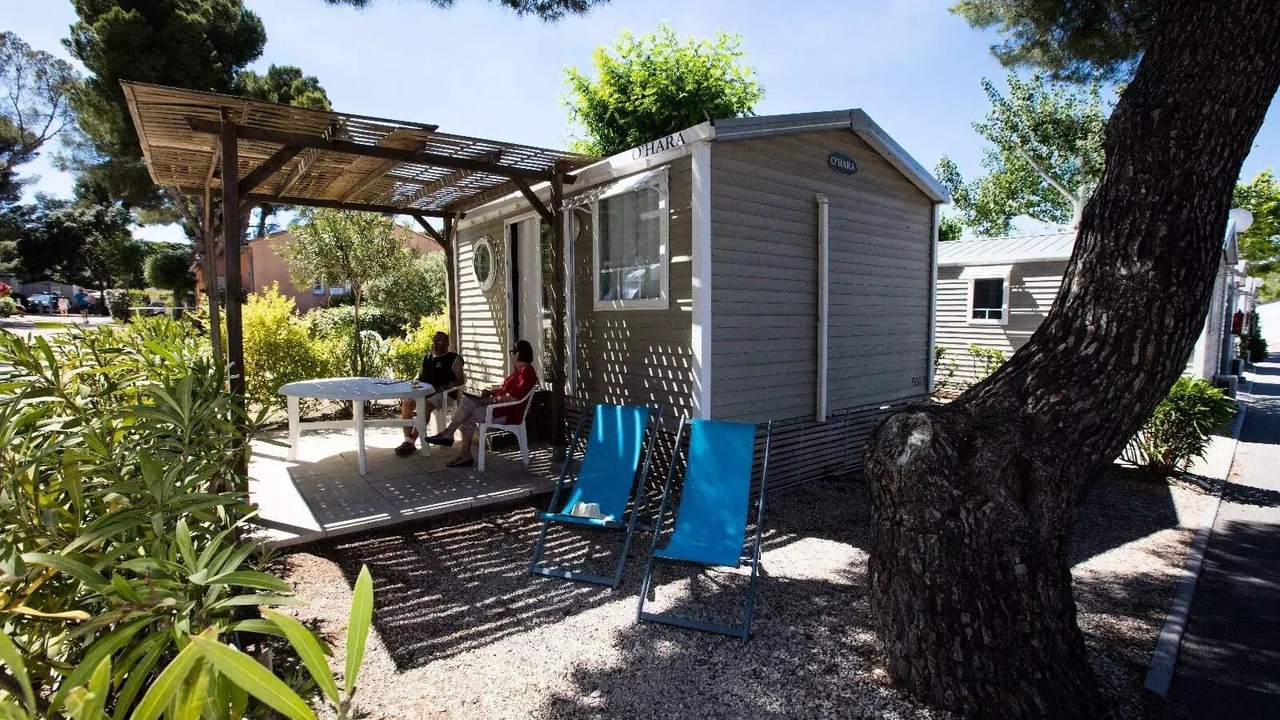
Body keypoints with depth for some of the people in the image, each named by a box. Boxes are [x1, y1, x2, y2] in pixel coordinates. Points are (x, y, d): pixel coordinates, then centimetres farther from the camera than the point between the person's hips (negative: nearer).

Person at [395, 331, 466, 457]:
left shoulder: (454, 359, 4)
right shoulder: (427, 357, 24)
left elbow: (460, 380, -5)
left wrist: (442, 388, -17)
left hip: (441, 393, -6)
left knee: (424, 407, -34)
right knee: (406, 403, -24)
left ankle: (411, 442, -28)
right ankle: (407, 441, -23)